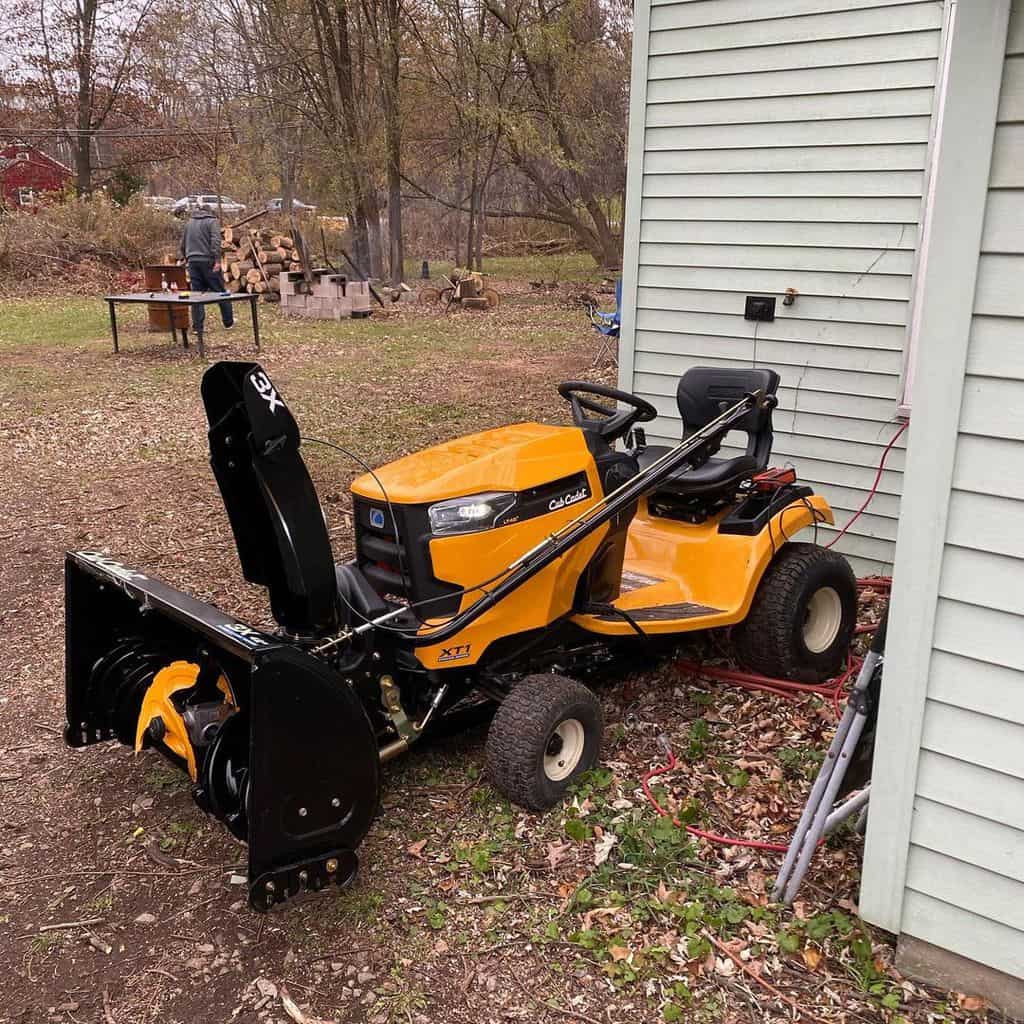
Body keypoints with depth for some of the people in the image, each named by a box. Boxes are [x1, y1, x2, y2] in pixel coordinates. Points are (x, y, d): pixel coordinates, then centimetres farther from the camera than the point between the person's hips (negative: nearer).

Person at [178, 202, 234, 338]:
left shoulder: (189, 223, 18)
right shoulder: (212, 221, 1)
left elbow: (182, 244, 22)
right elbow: (215, 241, -13)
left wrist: (182, 257, 32)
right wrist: (217, 260, -17)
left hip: (193, 261, 5)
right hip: (208, 261, -5)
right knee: (220, 291, 6)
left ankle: (197, 327, 2)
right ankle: (229, 321, 14)